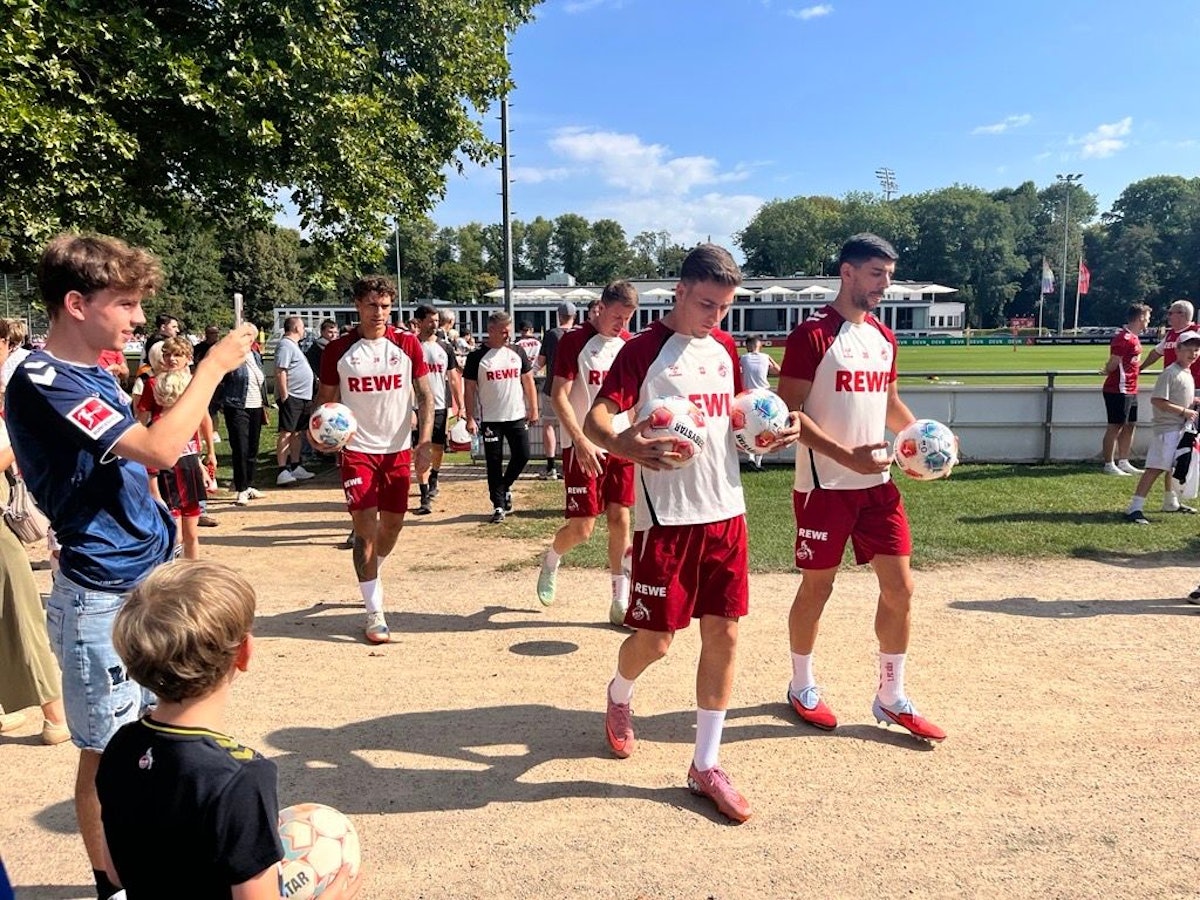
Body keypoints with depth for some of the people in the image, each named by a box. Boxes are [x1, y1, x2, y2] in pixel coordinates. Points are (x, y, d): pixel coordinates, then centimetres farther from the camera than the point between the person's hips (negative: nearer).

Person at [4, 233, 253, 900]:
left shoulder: (94, 373, 10)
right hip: (104, 595, -9)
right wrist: (214, 366, -19)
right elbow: (160, 449, -28)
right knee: (107, 751, 7)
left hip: (150, 577, 9)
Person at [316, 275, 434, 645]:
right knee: (365, 527, -7)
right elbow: (326, 400, 5)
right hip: (357, 449, -2)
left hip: (398, 449, 2)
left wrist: (424, 442, -8)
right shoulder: (337, 350, -3)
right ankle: (374, 613, 2)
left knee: (393, 524, 12)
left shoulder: (407, 344, -1)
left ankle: (369, 579, 43)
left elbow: (424, 395, 2)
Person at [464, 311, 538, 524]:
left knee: (522, 455, 0)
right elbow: (470, 389, -3)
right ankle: (498, 506, 12)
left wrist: (533, 409, 5)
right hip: (490, 419, -3)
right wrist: (470, 418, -8)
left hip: (517, 416, 3)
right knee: (494, 463, 2)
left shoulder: (517, 352, 5)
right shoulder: (477, 356, -4)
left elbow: (528, 381, 10)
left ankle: (505, 487, 28)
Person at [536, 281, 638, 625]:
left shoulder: (630, 344, 7)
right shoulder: (574, 341, -9)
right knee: (581, 527, -4)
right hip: (584, 448, -5)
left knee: (620, 520, 4)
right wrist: (580, 441, -21)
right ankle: (550, 562, 30)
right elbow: (558, 396, -12)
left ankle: (620, 603, 13)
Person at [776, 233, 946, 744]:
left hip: (878, 484, 7)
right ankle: (802, 687, 28)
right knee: (817, 587, 7)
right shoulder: (812, 335, -12)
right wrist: (846, 456, -24)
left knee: (899, 587, 6)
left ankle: (892, 698, 22)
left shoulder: (884, 337, 11)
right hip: (824, 486, -7)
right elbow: (788, 412, -16)